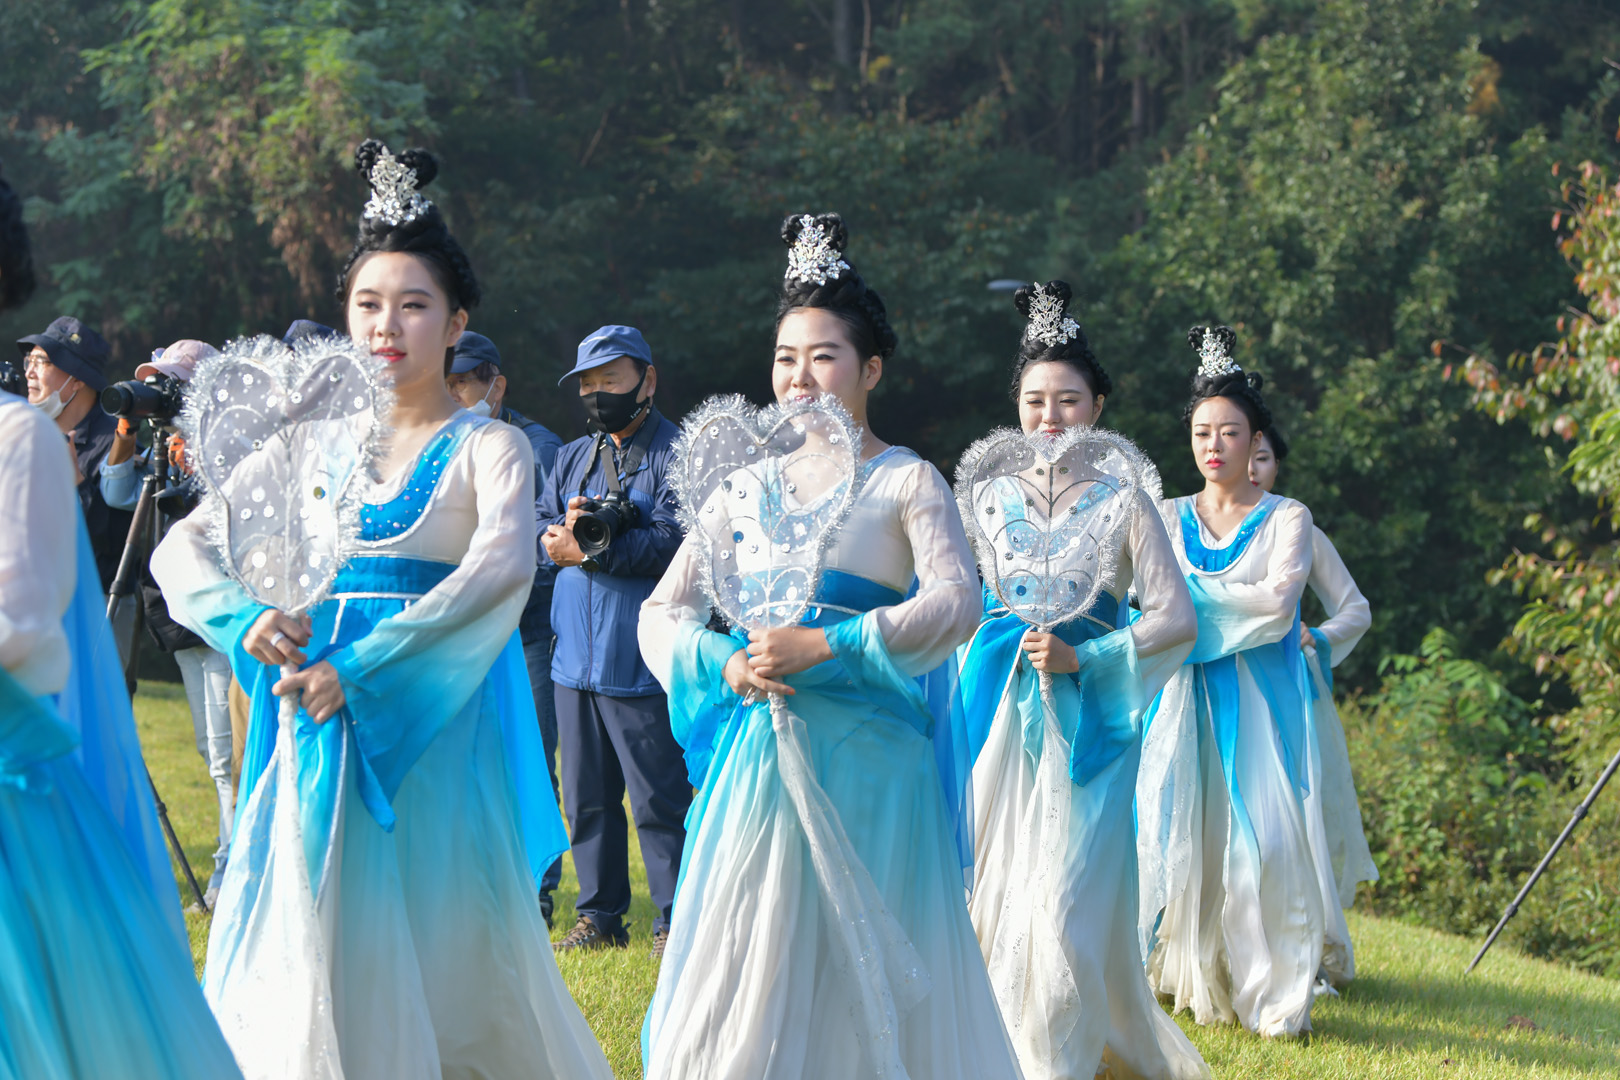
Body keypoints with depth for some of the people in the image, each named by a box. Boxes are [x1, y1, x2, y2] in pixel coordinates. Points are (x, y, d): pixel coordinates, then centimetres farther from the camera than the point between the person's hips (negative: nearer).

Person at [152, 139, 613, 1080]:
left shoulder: (489, 448, -2)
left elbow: (504, 569, -21)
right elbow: (184, 546, 9)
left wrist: (360, 668, -25)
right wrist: (247, 618, -13)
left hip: (428, 730, -4)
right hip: (313, 728, 4)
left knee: (429, 953, -1)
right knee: (292, 956, 4)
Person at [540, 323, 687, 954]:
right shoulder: (571, 457, 19)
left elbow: (671, 541, -16)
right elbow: (539, 527, 13)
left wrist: (585, 549, -13)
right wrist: (561, 531, -10)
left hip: (641, 663, -7)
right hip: (576, 658, 7)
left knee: (658, 799, -4)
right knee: (587, 799, 11)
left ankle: (673, 920, 4)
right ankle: (600, 915, 20)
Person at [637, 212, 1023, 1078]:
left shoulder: (905, 481, 0)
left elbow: (956, 602, -15)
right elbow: (664, 611, 9)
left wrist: (824, 646, -20)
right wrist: (726, 665, -11)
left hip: (865, 758, -4)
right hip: (759, 755, 4)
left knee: (857, 967, 1)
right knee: (740, 973, 3)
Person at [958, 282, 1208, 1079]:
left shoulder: (1120, 495, -2)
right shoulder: (995, 494, 10)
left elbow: (1176, 619, -6)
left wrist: (1084, 658, -15)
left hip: (1082, 718, -4)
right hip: (999, 712, 4)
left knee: (1069, 903, -7)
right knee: (994, 891, 4)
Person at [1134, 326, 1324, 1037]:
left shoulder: (1286, 518, 5)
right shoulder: (1170, 518, 14)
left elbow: (1279, 598, -11)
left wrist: (1192, 588, -8)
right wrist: (1242, 604, -11)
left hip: (1256, 697, -3)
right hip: (1182, 693, 3)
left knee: (1259, 837, -10)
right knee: (1177, 831, -6)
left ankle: (1273, 996, -3)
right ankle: (1195, 980, 6)